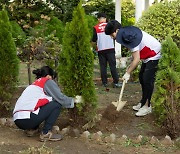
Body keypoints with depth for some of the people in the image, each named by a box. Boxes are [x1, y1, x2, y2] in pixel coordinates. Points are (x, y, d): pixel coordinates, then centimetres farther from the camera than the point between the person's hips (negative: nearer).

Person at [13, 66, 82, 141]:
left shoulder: (34, 84, 27)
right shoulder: (48, 82, 5)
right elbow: (60, 98, 0)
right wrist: (74, 100, 17)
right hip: (27, 118, -9)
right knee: (57, 104, 1)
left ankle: (32, 129, 16)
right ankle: (46, 133, -2)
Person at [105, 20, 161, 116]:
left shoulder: (129, 37, -29)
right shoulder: (126, 34, 0)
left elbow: (136, 60, -26)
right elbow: (135, 56, 7)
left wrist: (128, 73, -17)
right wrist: (130, 68, 2)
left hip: (154, 55, -10)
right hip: (147, 56, 10)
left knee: (147, 80, -10)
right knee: (141, 78, 13)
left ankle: (147, 106, -3)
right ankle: (143, 103, 23)